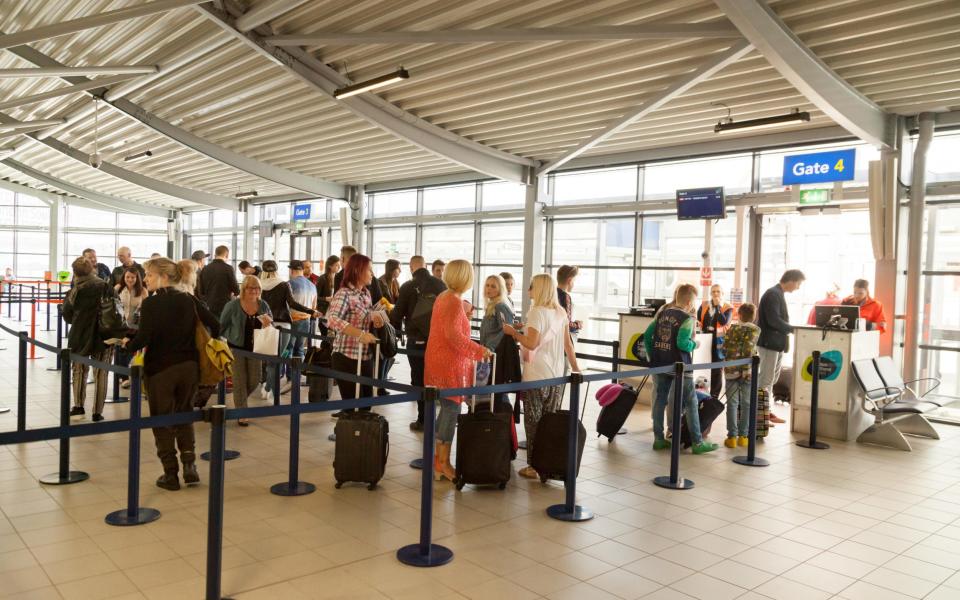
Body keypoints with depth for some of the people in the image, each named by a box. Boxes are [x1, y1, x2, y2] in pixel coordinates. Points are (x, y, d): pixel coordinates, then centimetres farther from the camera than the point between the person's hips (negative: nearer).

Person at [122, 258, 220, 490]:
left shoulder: (151, 303, -12)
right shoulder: (190, 300, 1)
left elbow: (143, 338, -18)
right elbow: (215, 325, -1)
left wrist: (128, 344, 3)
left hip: (160, 369, -4)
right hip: (189, 367, 4)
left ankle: (171, 474, 14)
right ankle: (189, 465, 9)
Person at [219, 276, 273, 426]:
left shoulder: (263, 305, -2)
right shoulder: (233, 305, -10)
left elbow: (272, 324, 7)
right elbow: (222, 326, -1)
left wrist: (268, 322, -15)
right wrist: (232, 337, -11)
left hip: (255, 348, 3)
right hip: (236, 347, -3)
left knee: (254, 380, 9)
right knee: (239, 381, 2)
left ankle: (240, 400, 39)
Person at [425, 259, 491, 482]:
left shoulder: (442, 297, 12)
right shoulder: (455, 301, -17)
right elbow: (453, 334, -25)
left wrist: (464, 315, 17)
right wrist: (479, 350, -21)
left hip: (438, 359, 10)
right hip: (450, 362, -10)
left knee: (447, 409, 17)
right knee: (452, 410, -1)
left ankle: (437, 458, 24)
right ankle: (443, 463, 6)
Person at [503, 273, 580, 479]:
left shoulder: (536, 312, -12)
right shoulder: (561, 313, 9)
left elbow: (531, 343, -19)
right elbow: (568, 343, 11)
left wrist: (513, 332, -5)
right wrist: (575, 367, 17)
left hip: (536, 376, -6)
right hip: (556, 375, 6)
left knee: (533, 422, 2)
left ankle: (534, 466, 6)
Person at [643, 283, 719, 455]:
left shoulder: (662, 312, 8)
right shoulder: (688, 318, -11)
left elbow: (647, 335, 8)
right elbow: (682, 343, -21)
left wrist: (652, 355, 14)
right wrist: (694, 344, -2)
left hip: (659, 365, 6)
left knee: (660, 400, 11)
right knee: (691, 403, 4)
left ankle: (658, 439, 15)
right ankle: (697, 442, 8)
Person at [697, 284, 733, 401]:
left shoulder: (728, 308, -2)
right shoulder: (704, 305, 6)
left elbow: (724, 322, -18)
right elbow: (697, 319, 0)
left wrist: (717, 306, -16)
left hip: (719, 342, -2)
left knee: (717, 370, 5)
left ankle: (714, 397, 12)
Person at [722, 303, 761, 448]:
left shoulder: (732, 328, 6)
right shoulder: (755, 329, 1)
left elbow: (724, 348, 1)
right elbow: (749, 349, -12)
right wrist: (746, 366, -9)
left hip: (731, 370, 1)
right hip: (747, 370, -1)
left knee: (732, 403, 4)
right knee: (746, 404, 9)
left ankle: (732, 436, 3)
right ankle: (743, 436, 12)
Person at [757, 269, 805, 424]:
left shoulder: (778, 294, 15)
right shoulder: (773, 294, -17)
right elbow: (773, 320, -24)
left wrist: (788, 329, 7)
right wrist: (793, 329, -16)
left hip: (777, 343, 10)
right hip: (769, 343, -10)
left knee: (772, 378, 15)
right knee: (766, 379, -5)